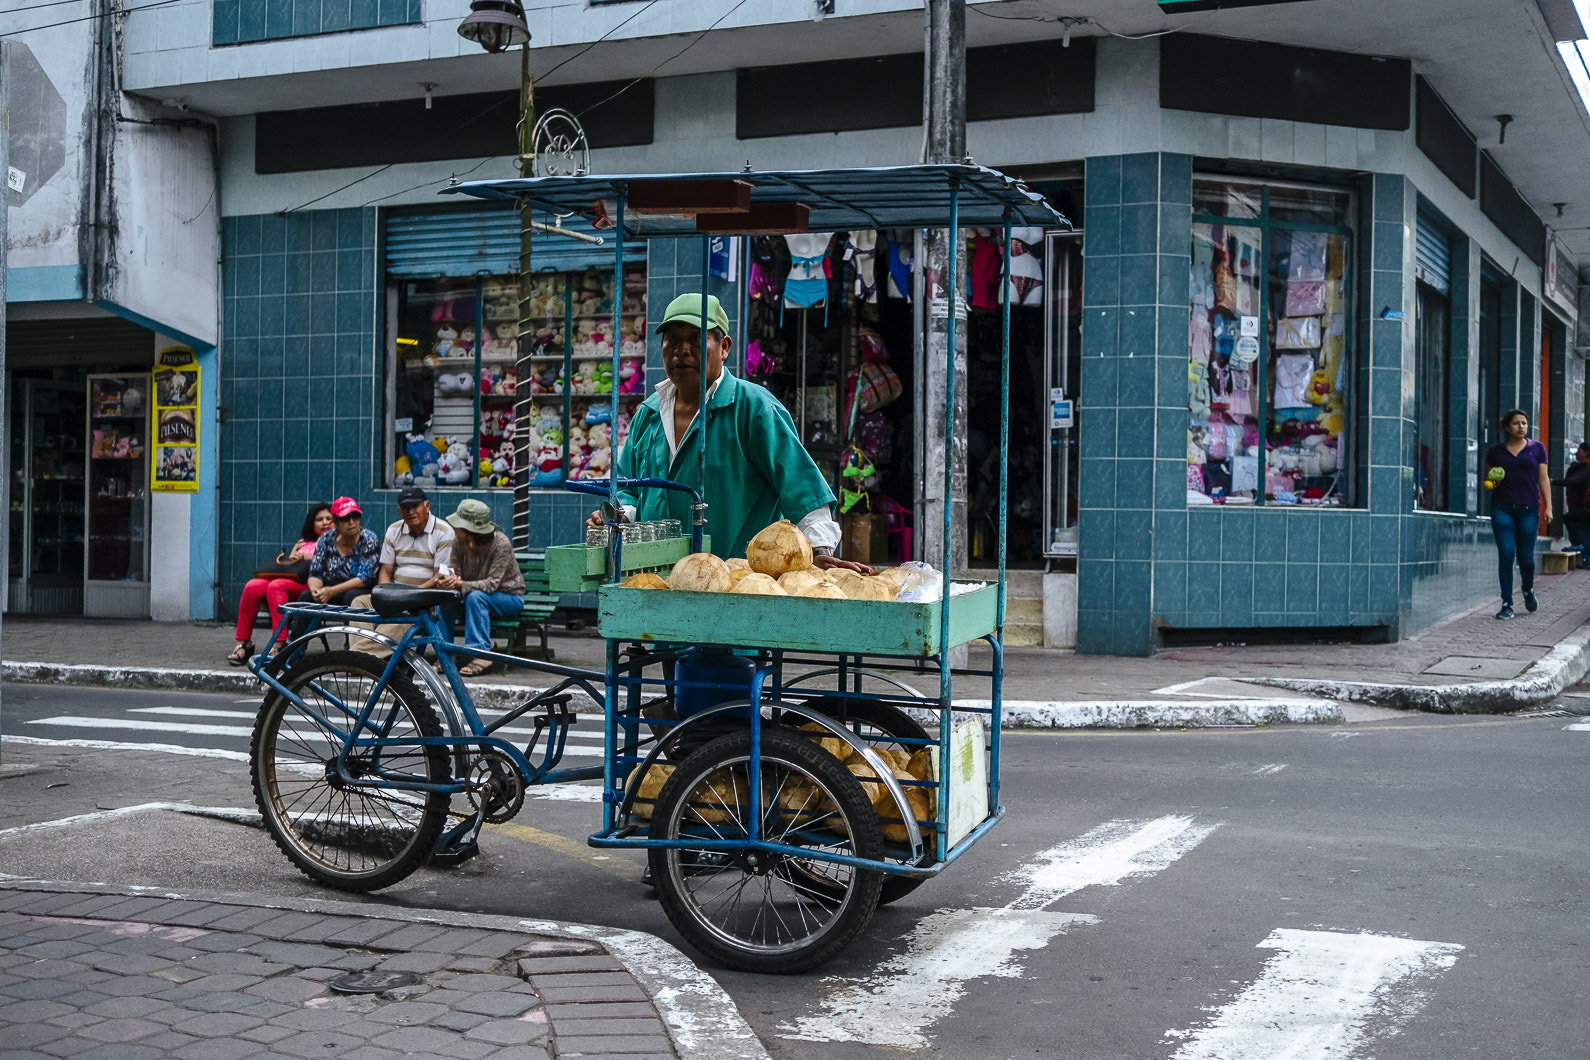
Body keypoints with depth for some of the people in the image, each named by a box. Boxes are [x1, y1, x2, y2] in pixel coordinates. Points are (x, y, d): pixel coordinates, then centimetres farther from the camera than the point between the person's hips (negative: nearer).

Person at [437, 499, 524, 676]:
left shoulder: (501, 544, -24)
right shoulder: (460, 542, -9)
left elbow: (492, 583, -29)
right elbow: (456, 574, -8)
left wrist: (460, 585, -41)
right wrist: (449, 582, -33)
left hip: (510, 598, -5)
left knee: (475, 596, -35)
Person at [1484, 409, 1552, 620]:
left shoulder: (1537, 448, 8)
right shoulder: (1496, 451, 8)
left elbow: (1543, 479, 7)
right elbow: (1487, 479, 17)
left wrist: (1548, 507, 0)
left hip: (1529, 508, 0)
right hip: (1502, 508, 0)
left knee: (1526, 557, 0)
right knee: (1506, 553, -9)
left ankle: (1528, 591, 31)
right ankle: (1507, 604, -4)